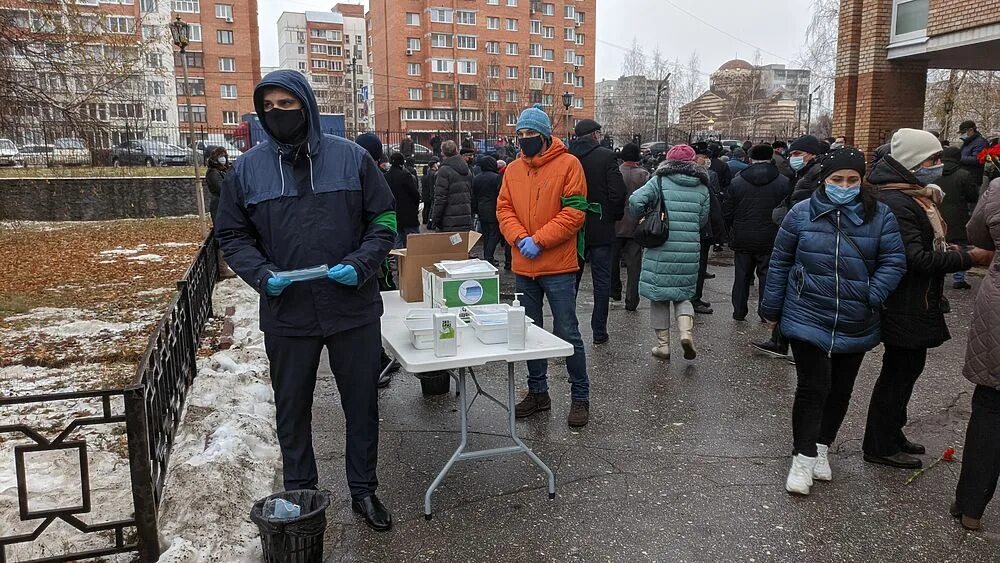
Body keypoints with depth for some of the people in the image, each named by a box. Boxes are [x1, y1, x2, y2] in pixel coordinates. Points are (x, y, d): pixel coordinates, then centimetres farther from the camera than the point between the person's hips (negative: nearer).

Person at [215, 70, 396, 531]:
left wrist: (360, 265, -15)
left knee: (362, 404, 11)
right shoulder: (248, 168, 2)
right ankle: (299, 494, 33)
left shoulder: (351, 158, -2)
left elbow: (384, 220, 2)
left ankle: (363, 490, 31)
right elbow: (232, 235, 7)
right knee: (292, 409, 14)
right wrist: (262, 275, -11)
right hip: (286, 313, 1)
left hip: (353, 308, -1)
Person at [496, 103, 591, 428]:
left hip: (558, 267, -5)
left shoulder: (568, 164, -6)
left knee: (567, 334, 1)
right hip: (523, 268, 6)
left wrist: (539, 241, -17)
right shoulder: (513, 169, 9)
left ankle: (580, 396, 16)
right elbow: (504, 209, 6)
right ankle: (538, 392, 29)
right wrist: (520, 238, -12)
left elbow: (573, 212, -12)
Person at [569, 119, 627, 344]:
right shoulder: (606, 156, -9)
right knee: (602, 281, 7)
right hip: (600, 229, -3)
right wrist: (615, 217, 4)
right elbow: (618, 194, -13)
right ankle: (599, 331, 11)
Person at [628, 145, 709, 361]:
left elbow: (635, 200, -15)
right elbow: (703, 219, 11)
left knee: (659, 297, 10)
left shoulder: (659, 181, -3)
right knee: (683, 294, 18)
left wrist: (642, 218, 3)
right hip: (690, 251, 3)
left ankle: (663, 344, 14)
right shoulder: (702, 188, 7)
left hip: (661, 248, -2)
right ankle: (686, 331, -4)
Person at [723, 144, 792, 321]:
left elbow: (727, 212, 1)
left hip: (742, 239, 1)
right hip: (769, 240, -1)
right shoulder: (783, 182, -6)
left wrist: (733, 232, 13)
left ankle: (739, 311, 18)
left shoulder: (737, 181, -3)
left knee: (742, 275, 12)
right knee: (767, 275, 8)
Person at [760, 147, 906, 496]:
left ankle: (822, 447, 33)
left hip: (856, 324, 3)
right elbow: (780, 262, 2)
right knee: (813, 388, -6)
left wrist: (872, 296, -17)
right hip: (808, 320, -2)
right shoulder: (802, 213, -4)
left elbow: (894, 262, -1)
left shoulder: (880, 216, -1)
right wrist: (771, 308, 4)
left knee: (840, 390, 14)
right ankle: (803, 457, 8)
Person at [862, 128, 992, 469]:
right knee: (900, 370, 0)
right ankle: (880, 446, 13)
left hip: (918, 303, 10)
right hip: (904, 307, -10)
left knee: (906, 367, 18)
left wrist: (951, 250, 9)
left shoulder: (914, 196, 13)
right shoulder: (895, 203, -21)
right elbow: (917, 259, -26)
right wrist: (968, 258, -22)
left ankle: (891, 434, 32)